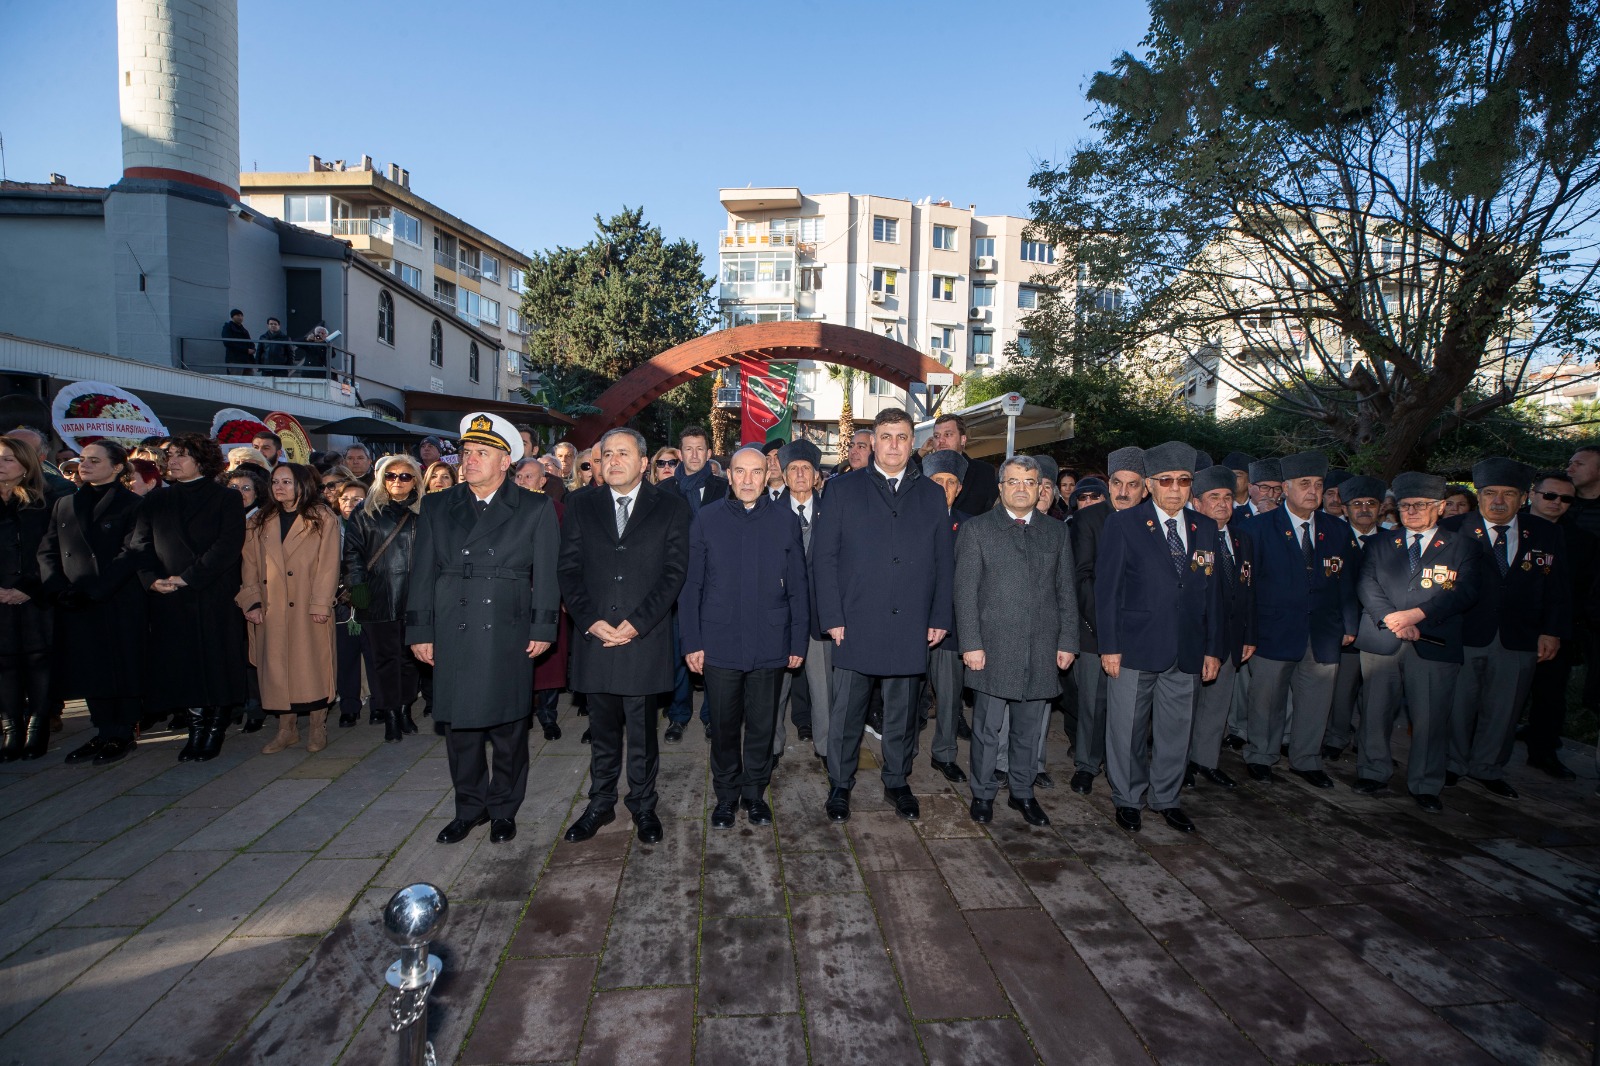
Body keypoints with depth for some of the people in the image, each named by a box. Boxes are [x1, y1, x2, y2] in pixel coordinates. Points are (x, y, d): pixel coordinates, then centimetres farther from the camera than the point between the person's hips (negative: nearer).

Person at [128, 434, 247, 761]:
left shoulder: (225, 499, 3)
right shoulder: (155, 502, 16)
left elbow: (228, 544, -8)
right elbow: (139, 546, 9)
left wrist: (189, 577, -15)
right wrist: (152, 579, -9)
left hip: (215, 597, -4)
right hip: (169, 600, 4)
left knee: (217, 665, -1)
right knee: (182, 668, 4)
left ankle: (215, 731, 10)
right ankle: (196, 729, 16)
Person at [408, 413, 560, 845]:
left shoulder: (536, 509, 2)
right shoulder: (437, 506, 9)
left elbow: (546, 574, 0)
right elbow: (423, 574, 9)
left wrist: (542, 628, -5)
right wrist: (420, 631, 4)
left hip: (509, 638, -2)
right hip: (452, 636, 3)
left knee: (508, 730, 8)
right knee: (459, 728, 11)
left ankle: (503, 810, 27)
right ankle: (469, 808, 30)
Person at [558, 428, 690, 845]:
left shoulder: (670, 507, 2)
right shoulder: (580, 506, 9)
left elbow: (674, 572, -4)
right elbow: (569, 569, 4)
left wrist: (637, 623, -12)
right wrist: (590, 621, -9)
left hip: (645, 640, -2)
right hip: (595, 637, 2)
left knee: (642, 732, 7)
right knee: (602, 730, 14)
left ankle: (643, 805, 25)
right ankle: (600, 803, 32)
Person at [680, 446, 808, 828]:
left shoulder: (786, 520, 1)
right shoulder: (707, 519, 0)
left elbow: (797, 586, 4)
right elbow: (691, 585, 2)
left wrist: (798, 641, 3)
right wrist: (692, 641, -2)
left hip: (770, 645, 0)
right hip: (720, 643, 0)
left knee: (762, 726, 12)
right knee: (724, 725, 11)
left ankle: (755, 792, 32)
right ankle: (726, 795, 31)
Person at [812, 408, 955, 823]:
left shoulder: (932, 495, 10)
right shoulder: (843, 490, 3)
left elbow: (944, 561, 9)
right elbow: (823, 556, -1)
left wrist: (941, 616, 3)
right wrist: (832, 616, -7)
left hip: (911, 628, 2)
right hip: (855, 626, -2)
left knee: (902, 712, 13)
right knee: (846, 712, 7)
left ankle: (897, 781, 32)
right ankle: (840, 785, 25)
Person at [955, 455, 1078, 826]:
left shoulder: (1057, 532, 12)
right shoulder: (976, 528, 1)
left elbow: (1067, 592, 12)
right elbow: (965, 591, -4)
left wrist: (1067, 641, 4)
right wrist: (970, 643, -10)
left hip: (1042, 651, 3)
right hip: (993, 648, -3)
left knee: (1029, 729, 13)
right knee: (987, 729, 6)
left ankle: (1023, 793, 30)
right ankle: (983, 793, 23)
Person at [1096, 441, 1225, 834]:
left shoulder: (1205, 529, 9)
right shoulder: (1122, 525, -5)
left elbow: (1212, 592, 12)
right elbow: (1106, 588, -7)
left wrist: (1213, 648, 8)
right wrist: (1110, 645, -10)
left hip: (1187, 652, 4)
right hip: (1135, 649, -4)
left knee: (1176, 729, 14)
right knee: (1128, 729, 8)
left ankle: (1166, 798, 34)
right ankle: (1127, 799, 27)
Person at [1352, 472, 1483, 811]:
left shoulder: (1463, 547, 9)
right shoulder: (1378, 545, 13)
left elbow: (1464, 592, -5)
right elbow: (1368, 586, 2)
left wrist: (1417, 613, -17)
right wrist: (1392, 620, -14)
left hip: (1433, 644, -1)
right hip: (1381, 641, 1)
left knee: (1430, 717, 0)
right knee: (1376, 710, 6)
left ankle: (1426, 785, 15)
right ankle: (1374, 772, 21)